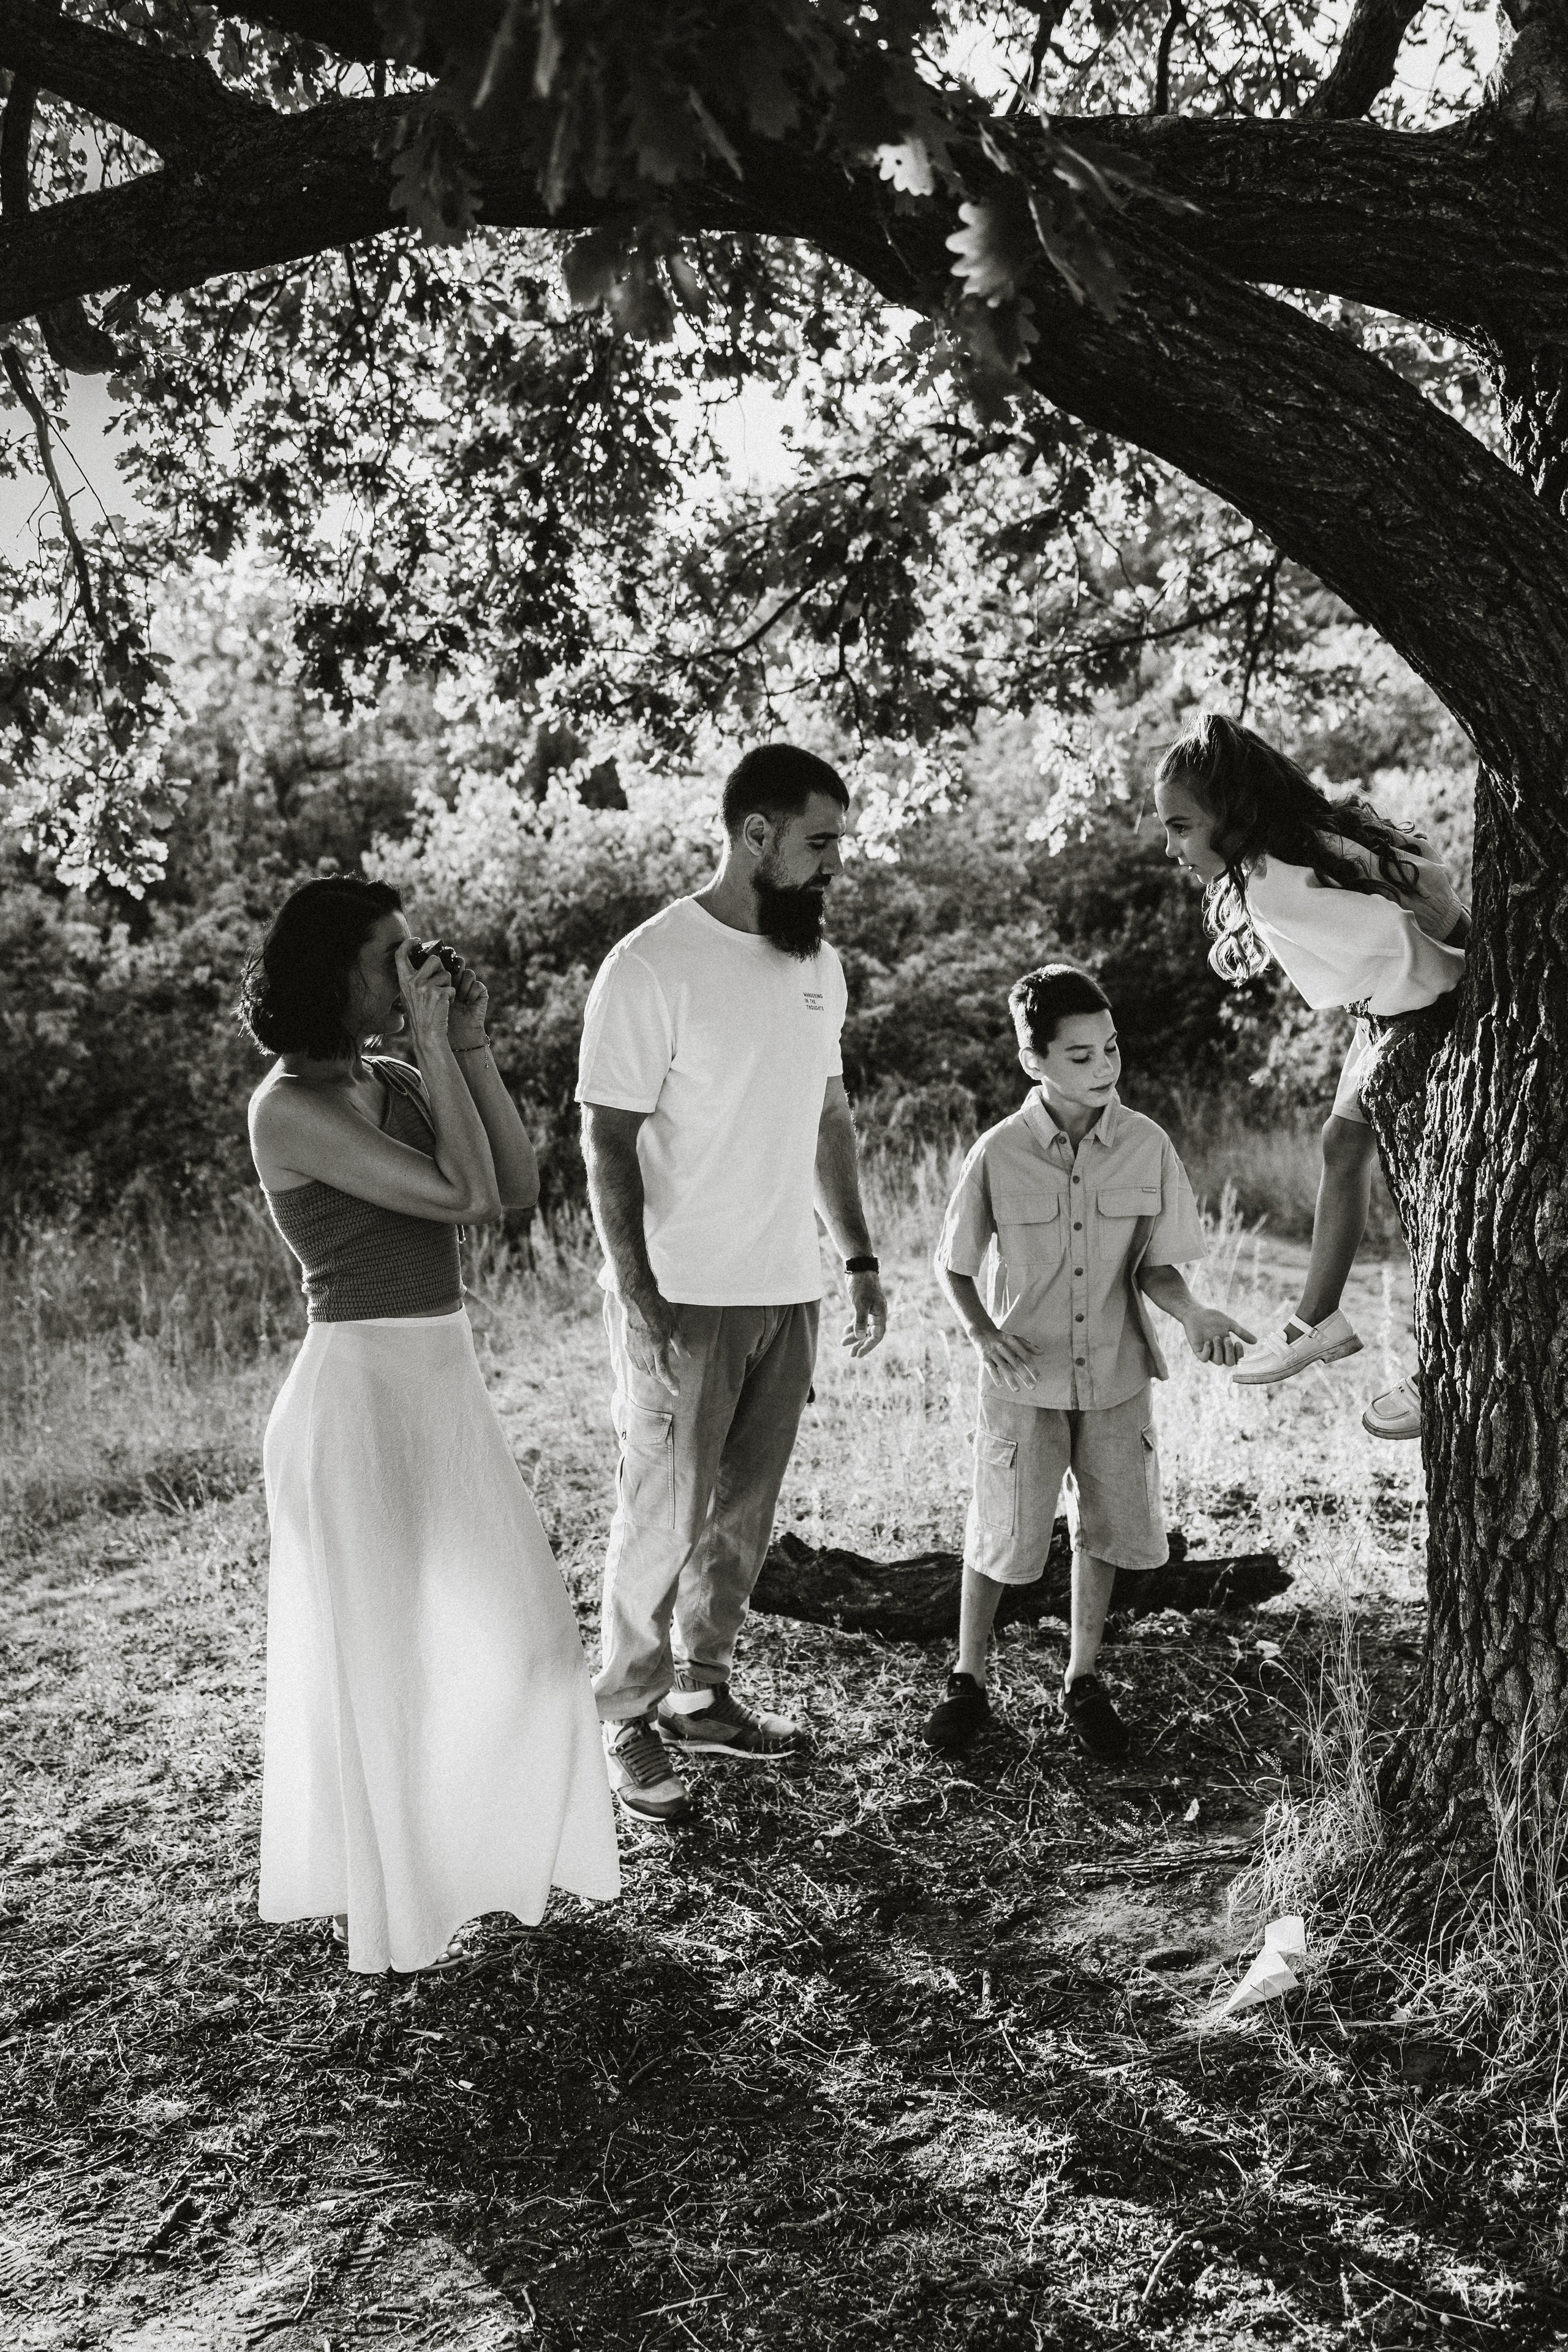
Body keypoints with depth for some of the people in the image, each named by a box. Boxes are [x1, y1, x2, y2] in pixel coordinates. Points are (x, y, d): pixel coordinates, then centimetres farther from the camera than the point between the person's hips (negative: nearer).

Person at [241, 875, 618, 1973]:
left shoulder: (396, 1083, 7)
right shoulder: (290, 1108, -17)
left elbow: (518, 1184, 2)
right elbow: (464, 1195, -21)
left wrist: (471, 1045, -2)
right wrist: (434, 1044, -17)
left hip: (447, 1380, 8)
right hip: (360, 1389, -8)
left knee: (510, 1624, 16)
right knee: (378, 1653, 7)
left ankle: (471, 1851, 38)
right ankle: (376, 1893, 29)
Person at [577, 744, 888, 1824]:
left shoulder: (818, 963, 9)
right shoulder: (651, 966, -13)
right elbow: (609, 1142, -13)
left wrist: (861, 1258, 13)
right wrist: (641, 1303, -18)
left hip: (789, 1291, 7)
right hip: (686, 1298, -6)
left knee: (747, 1511, 14)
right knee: (667, 1514, 2)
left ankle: (701, 1691, 31)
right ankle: (629, 1721, 18)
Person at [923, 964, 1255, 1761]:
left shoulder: (1147, 1145, -8)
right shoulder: (998, 1155, -12)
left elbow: (1153, 1266, -1)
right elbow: (953, 1264, -1)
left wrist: (1191, 1313, -21)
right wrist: (983, 1333, -17)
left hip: (1116, 1377, 2)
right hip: (1025, 1379, -2)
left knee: (1108, 1528, 13)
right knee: (1000, 1536, 5)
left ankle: (1083, 1681, 33)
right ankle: (968, 1681, 27)